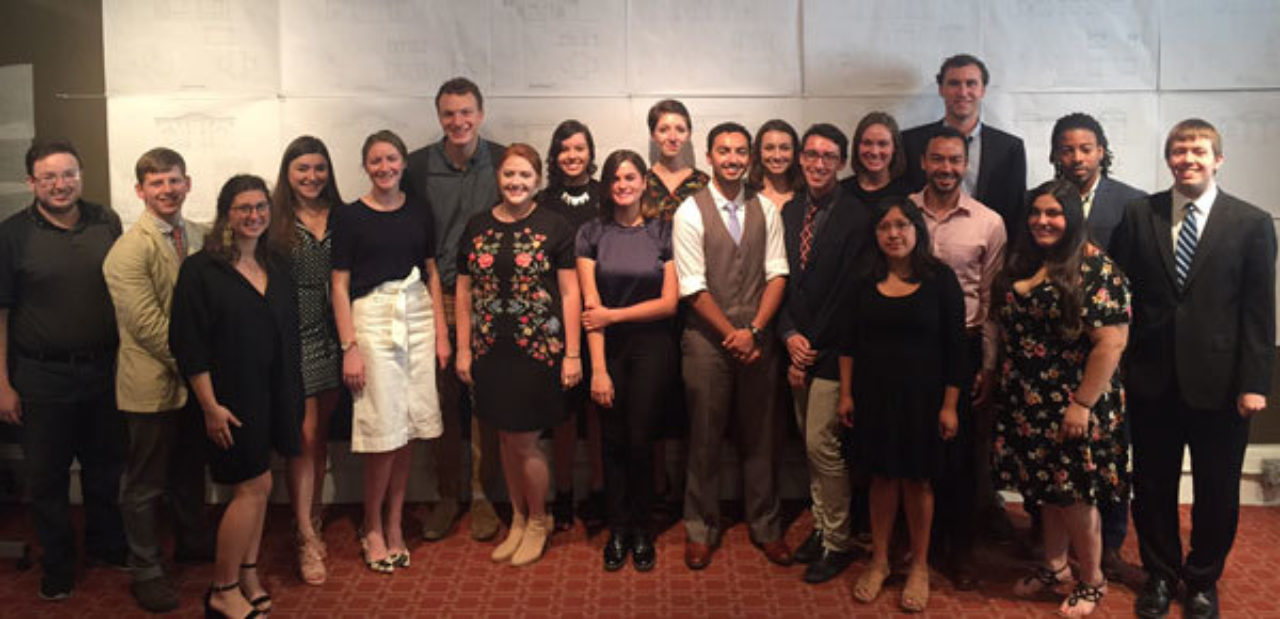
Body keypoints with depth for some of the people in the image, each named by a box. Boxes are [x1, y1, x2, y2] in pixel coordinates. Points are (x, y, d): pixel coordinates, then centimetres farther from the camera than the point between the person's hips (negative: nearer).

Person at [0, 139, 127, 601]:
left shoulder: (106, 223, 0)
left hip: (105, 370, 3)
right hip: (43, 378, -3)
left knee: (106, 467, 17)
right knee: (47, 476, 10)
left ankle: (106, 545, 38)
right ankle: (57, 565, 28)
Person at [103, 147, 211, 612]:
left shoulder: (199, 236, 5)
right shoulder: (128, 251, -16)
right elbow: (149, 326, -21)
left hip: (195, 378, 6)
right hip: (152, 385, -6)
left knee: (191, 470, 22)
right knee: (146, 483, 8)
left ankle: (193, 542, 42)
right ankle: (145, 571, 22)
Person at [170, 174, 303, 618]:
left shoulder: (276, 271, 9)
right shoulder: (201, 269, -10)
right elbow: (189, 346, -13)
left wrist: (291, 396, 10)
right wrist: (210, 407, -16)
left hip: (270, 395, 6)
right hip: (230, 397, -6)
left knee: (255, 487, 12)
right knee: (255, 486, -4)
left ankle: (247, 576, 26)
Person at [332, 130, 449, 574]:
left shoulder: (418, 212, 10)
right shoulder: (350, 217, -1)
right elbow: (340, 286, -3)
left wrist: (441, 333, 7)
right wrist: (349, 347, -9)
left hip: (418, 318, 4)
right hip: (372, 319, -4)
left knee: (410, 427, 5)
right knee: (384, 429, -5)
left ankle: (394, 524, 19)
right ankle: (372, 528, 14)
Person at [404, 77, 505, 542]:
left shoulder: (503, 162, 1)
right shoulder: (418, 166, 1)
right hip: (435, 298, 1)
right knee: (441, 400, 6)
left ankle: (482, 495, 20)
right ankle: (447, 496, 22)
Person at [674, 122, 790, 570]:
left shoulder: (765, 209, 5)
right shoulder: (690, 212, -5)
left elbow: (777, 275, 2)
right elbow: (693, 288, -9)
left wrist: (754, 331, -10)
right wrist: (732, 336, -10)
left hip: (758, 338, 3)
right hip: (708, 339, -3)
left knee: (760, 437, 11)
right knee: (705, 438, 6)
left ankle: (765, 527, 26)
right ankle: (701, 529, 22)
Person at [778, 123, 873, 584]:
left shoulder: (858, 217, -12)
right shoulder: (790, 212, 9)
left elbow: (849, 292, -14)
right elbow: (783, 279, 10)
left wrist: (810, 347, -11)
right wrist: (789, 335, -4)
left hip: (831, 352, -6)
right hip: (799, 347, 6)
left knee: (822, 445, -4)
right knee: (812, 445, 14)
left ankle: (838, 543, 12)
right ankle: (821, 526, 28)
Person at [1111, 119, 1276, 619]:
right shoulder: (1139, 215, 2)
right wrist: (1116, 366, -5)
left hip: (1220, 383, -1)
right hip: (1152, 379, 1)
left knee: (1217, 491, 11)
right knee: (1153, 485, 13)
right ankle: (1160, 574, 33)